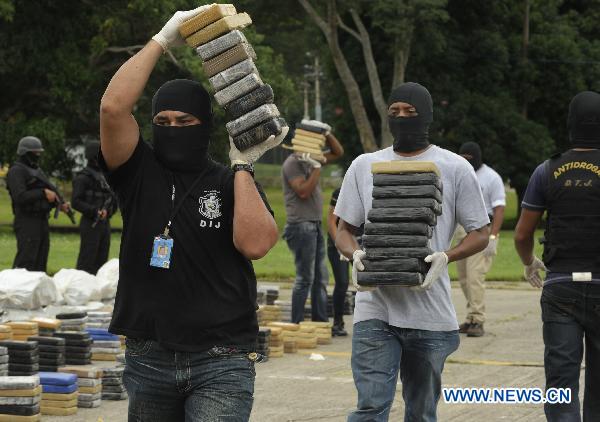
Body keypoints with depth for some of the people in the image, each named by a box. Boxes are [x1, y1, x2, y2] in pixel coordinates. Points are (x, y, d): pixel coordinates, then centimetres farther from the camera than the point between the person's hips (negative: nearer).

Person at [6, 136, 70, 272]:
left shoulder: (37, 170, 18)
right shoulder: (16, 171, -9)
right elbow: (20, 197, -21)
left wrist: (60, 205, 7)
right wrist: (43, 193, -21)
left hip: (42, 221, 9)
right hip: (27, 222, -9)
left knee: (40, 263, 9)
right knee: (25, 261, -14)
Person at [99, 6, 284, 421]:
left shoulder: (232, 182, 5)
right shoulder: (140, 174, 5)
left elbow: (255, 244, -13)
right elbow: (114, 107, -11)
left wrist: (243, 166, -9)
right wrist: (163, 40, -8)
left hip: (221, 362, -2)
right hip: (148, 357, 2)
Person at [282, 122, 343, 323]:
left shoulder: (311, 159, 15)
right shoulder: (292, 163, -10)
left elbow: (338, 152, 24)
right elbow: (304, 191, -20)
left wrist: (327, 133, 9)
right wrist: (317, 167, -19)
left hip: (315, 225, 9)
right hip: (301, 225, -9)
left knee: (321, 276, 10)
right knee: (305, 278, -8)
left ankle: (321, 321, 14)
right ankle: (297, 324, -5)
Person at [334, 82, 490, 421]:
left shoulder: (455, 169, 3)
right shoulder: (364, 167, 9)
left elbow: (480, 234, 6)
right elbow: (344, 229, 14)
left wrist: (445, 257, -14)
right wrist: (355, 254, -10)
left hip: (431, 314, 0)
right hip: (375, 309, 0)